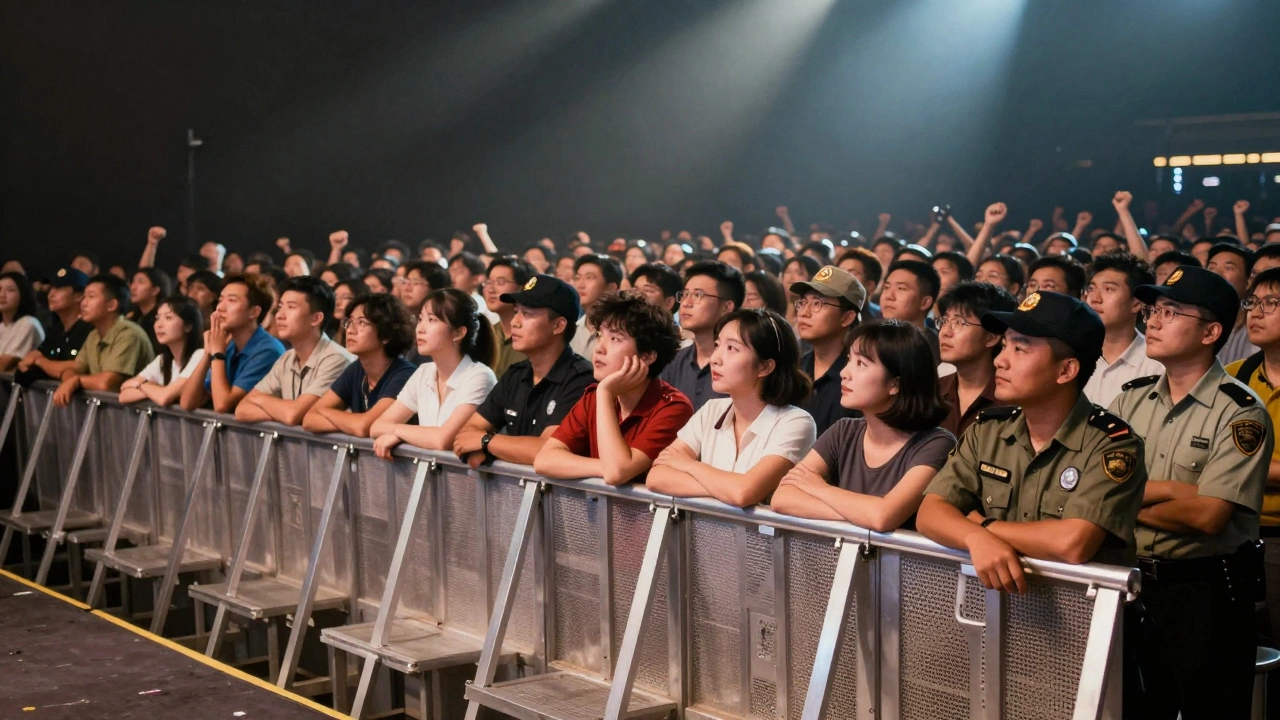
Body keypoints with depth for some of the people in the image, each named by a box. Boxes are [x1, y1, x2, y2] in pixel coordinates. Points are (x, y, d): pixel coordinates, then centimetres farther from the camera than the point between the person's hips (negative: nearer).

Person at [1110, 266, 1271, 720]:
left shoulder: (1240, 414, -12)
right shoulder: (1131, 399, 5)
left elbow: (1207, 516, -21)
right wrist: (1170, 489, -16)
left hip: (1206, 595, -5)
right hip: (1133, 585, 6)